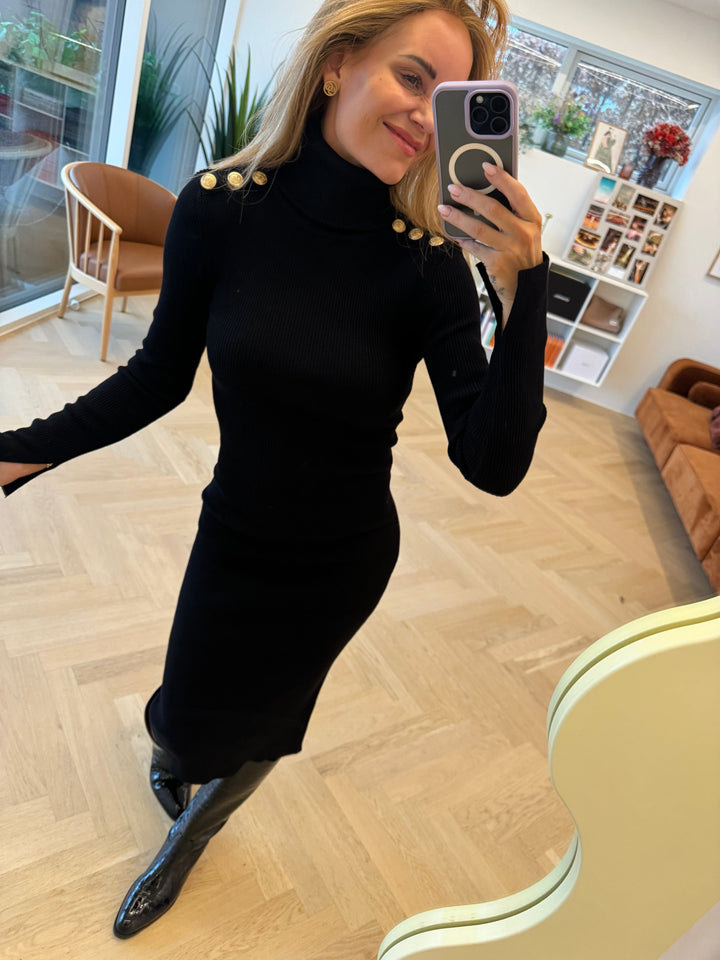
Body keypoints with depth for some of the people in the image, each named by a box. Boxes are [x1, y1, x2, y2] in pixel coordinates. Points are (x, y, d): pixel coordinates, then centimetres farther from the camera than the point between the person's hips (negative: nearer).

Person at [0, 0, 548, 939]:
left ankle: (190, 838, 61)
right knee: (186, 723, 22)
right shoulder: (221, 204, -15)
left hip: (341, 561, 0)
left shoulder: (430, 263, -18)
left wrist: (523, 292, -33)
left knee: (251, 733, 22)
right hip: (235, 534, 1)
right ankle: (172, 747, 66)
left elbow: (494, 464, -24)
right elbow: (161, 375, -4)